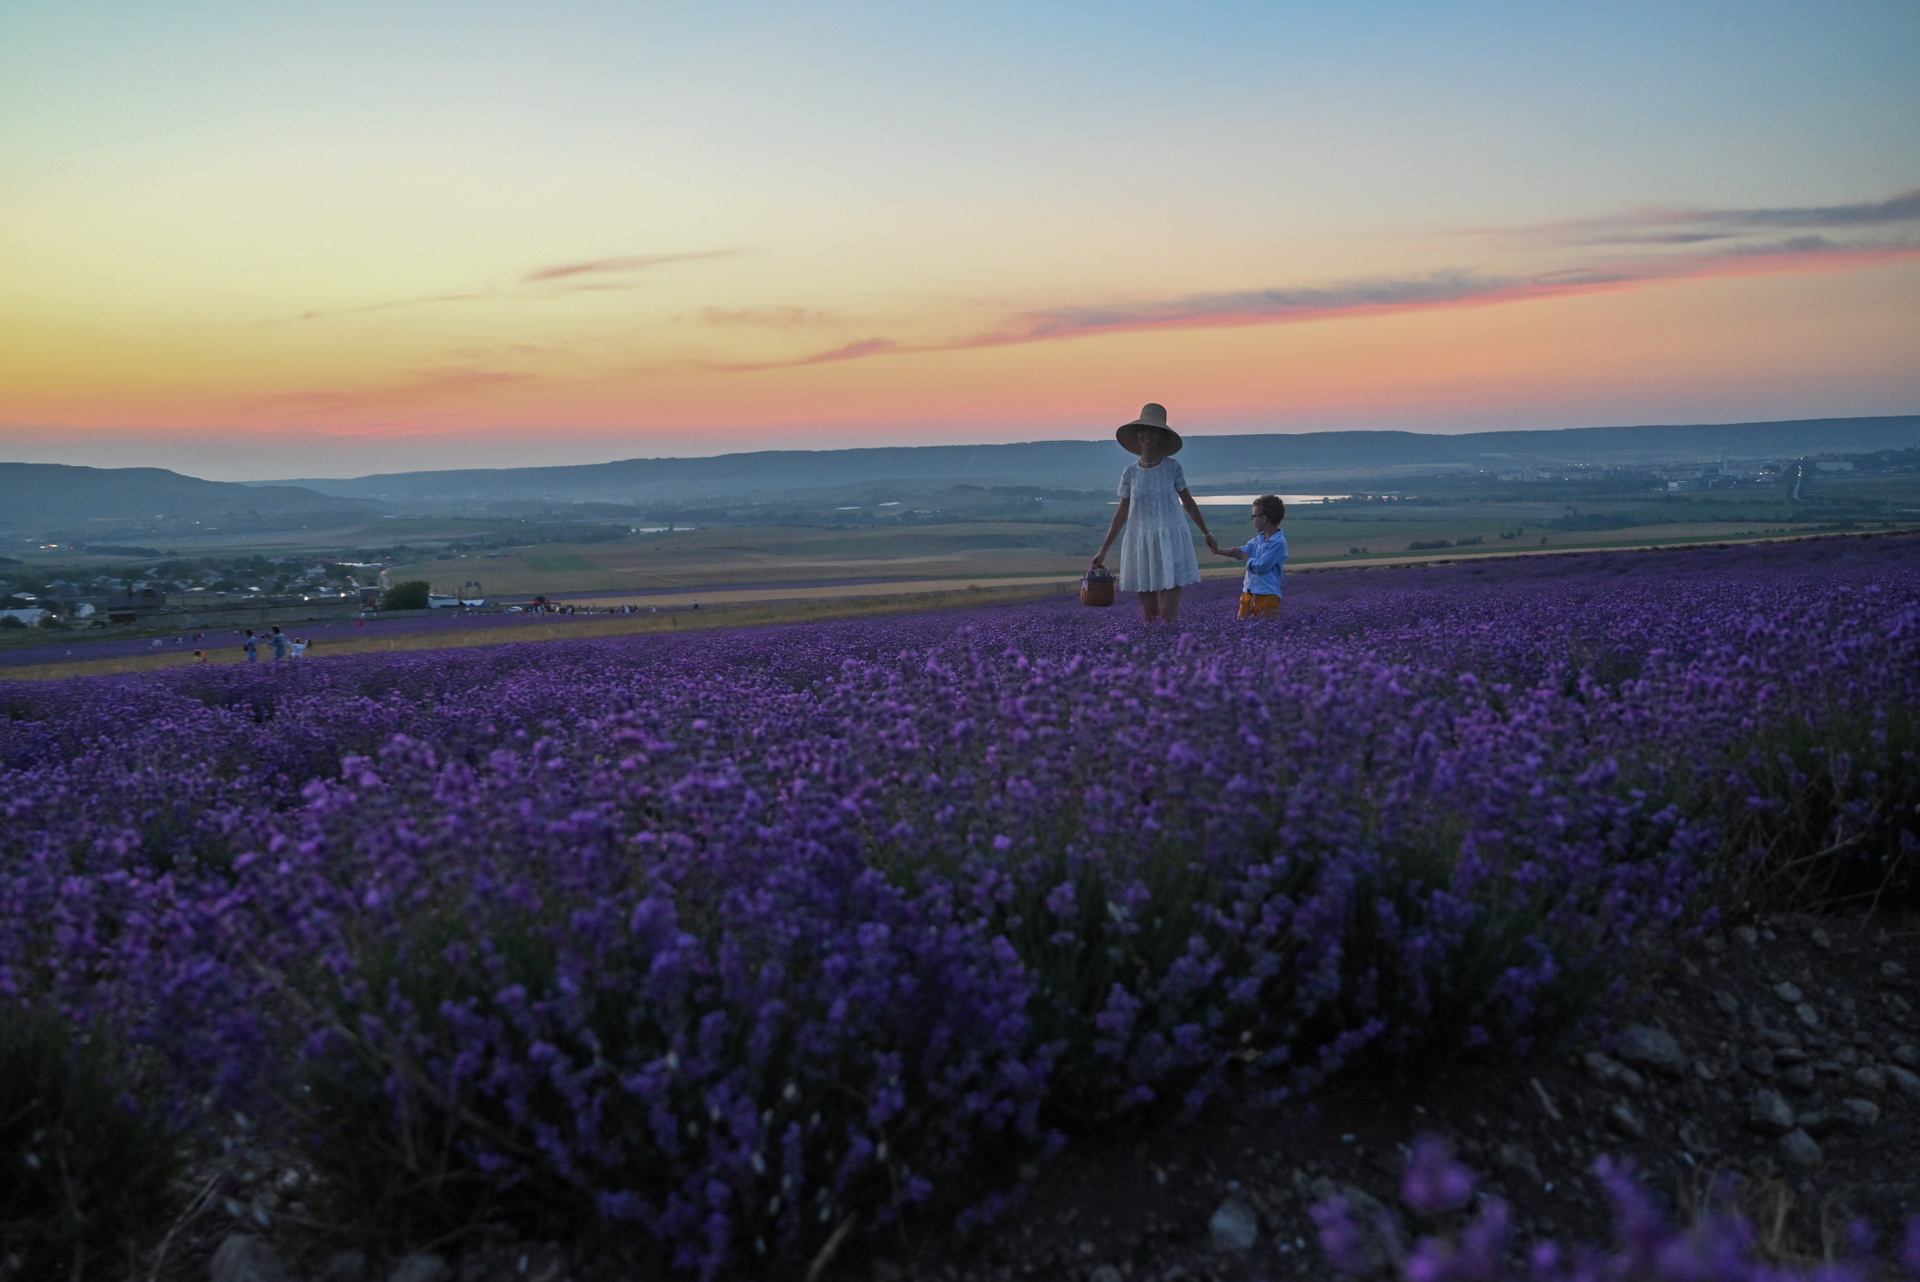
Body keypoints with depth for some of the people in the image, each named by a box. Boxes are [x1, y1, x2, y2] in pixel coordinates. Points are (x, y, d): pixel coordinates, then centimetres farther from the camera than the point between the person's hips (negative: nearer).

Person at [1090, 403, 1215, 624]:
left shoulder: (1172, 467, -1)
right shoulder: (1130, 473, 3)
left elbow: (1187, 500, 11)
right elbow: (1122, 513, 8)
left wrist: (1205, 532, 19)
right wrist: (1103, 550, 7)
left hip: (1171, 542, -2)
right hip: (1141, 545, 2)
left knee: (1168, 614, -9)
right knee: (1149, 614, 4)